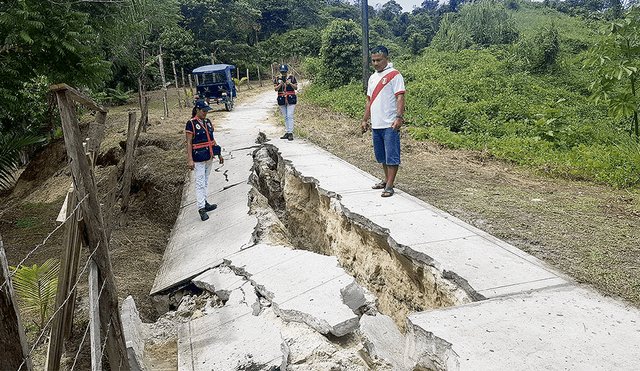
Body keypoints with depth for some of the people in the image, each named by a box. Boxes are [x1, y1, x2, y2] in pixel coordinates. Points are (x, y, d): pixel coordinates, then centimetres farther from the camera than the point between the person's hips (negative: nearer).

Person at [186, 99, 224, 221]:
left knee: (205, 181, 16)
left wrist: (219, 154, 17)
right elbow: (189, 143, -12)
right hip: (199, 158, -7)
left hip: (209, 156, 7)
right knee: (200, 183, -5)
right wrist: (190, 160, -18)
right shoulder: (191, 123, -10)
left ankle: (204, 202, 27)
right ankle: (201, 208, -2)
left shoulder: (208, 122, 10)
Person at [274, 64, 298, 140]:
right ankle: (287, 132, 15)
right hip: (282, 100, 4)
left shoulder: (292, 77, 2)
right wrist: (280, 84, -18)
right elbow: (275, 89, -1)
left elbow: (296, 88, -1)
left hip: (291, 99, -3)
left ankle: (291, 133, -11)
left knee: (290, 116, -11)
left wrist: (290, 83, -18)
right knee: (285, 117, 9)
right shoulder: (277, 78, 8)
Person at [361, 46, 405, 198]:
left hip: (390, 125, -8)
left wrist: (399, 117, -22)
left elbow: (400, 97, -13)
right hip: (376, 125, 8)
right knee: (382, 156, 16)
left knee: (392, 156, -5)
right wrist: (365, 120, 20)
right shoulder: (372, 78, 19)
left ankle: (389, 186, -2)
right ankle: (386, 180, 30)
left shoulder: (394, 75, -5)